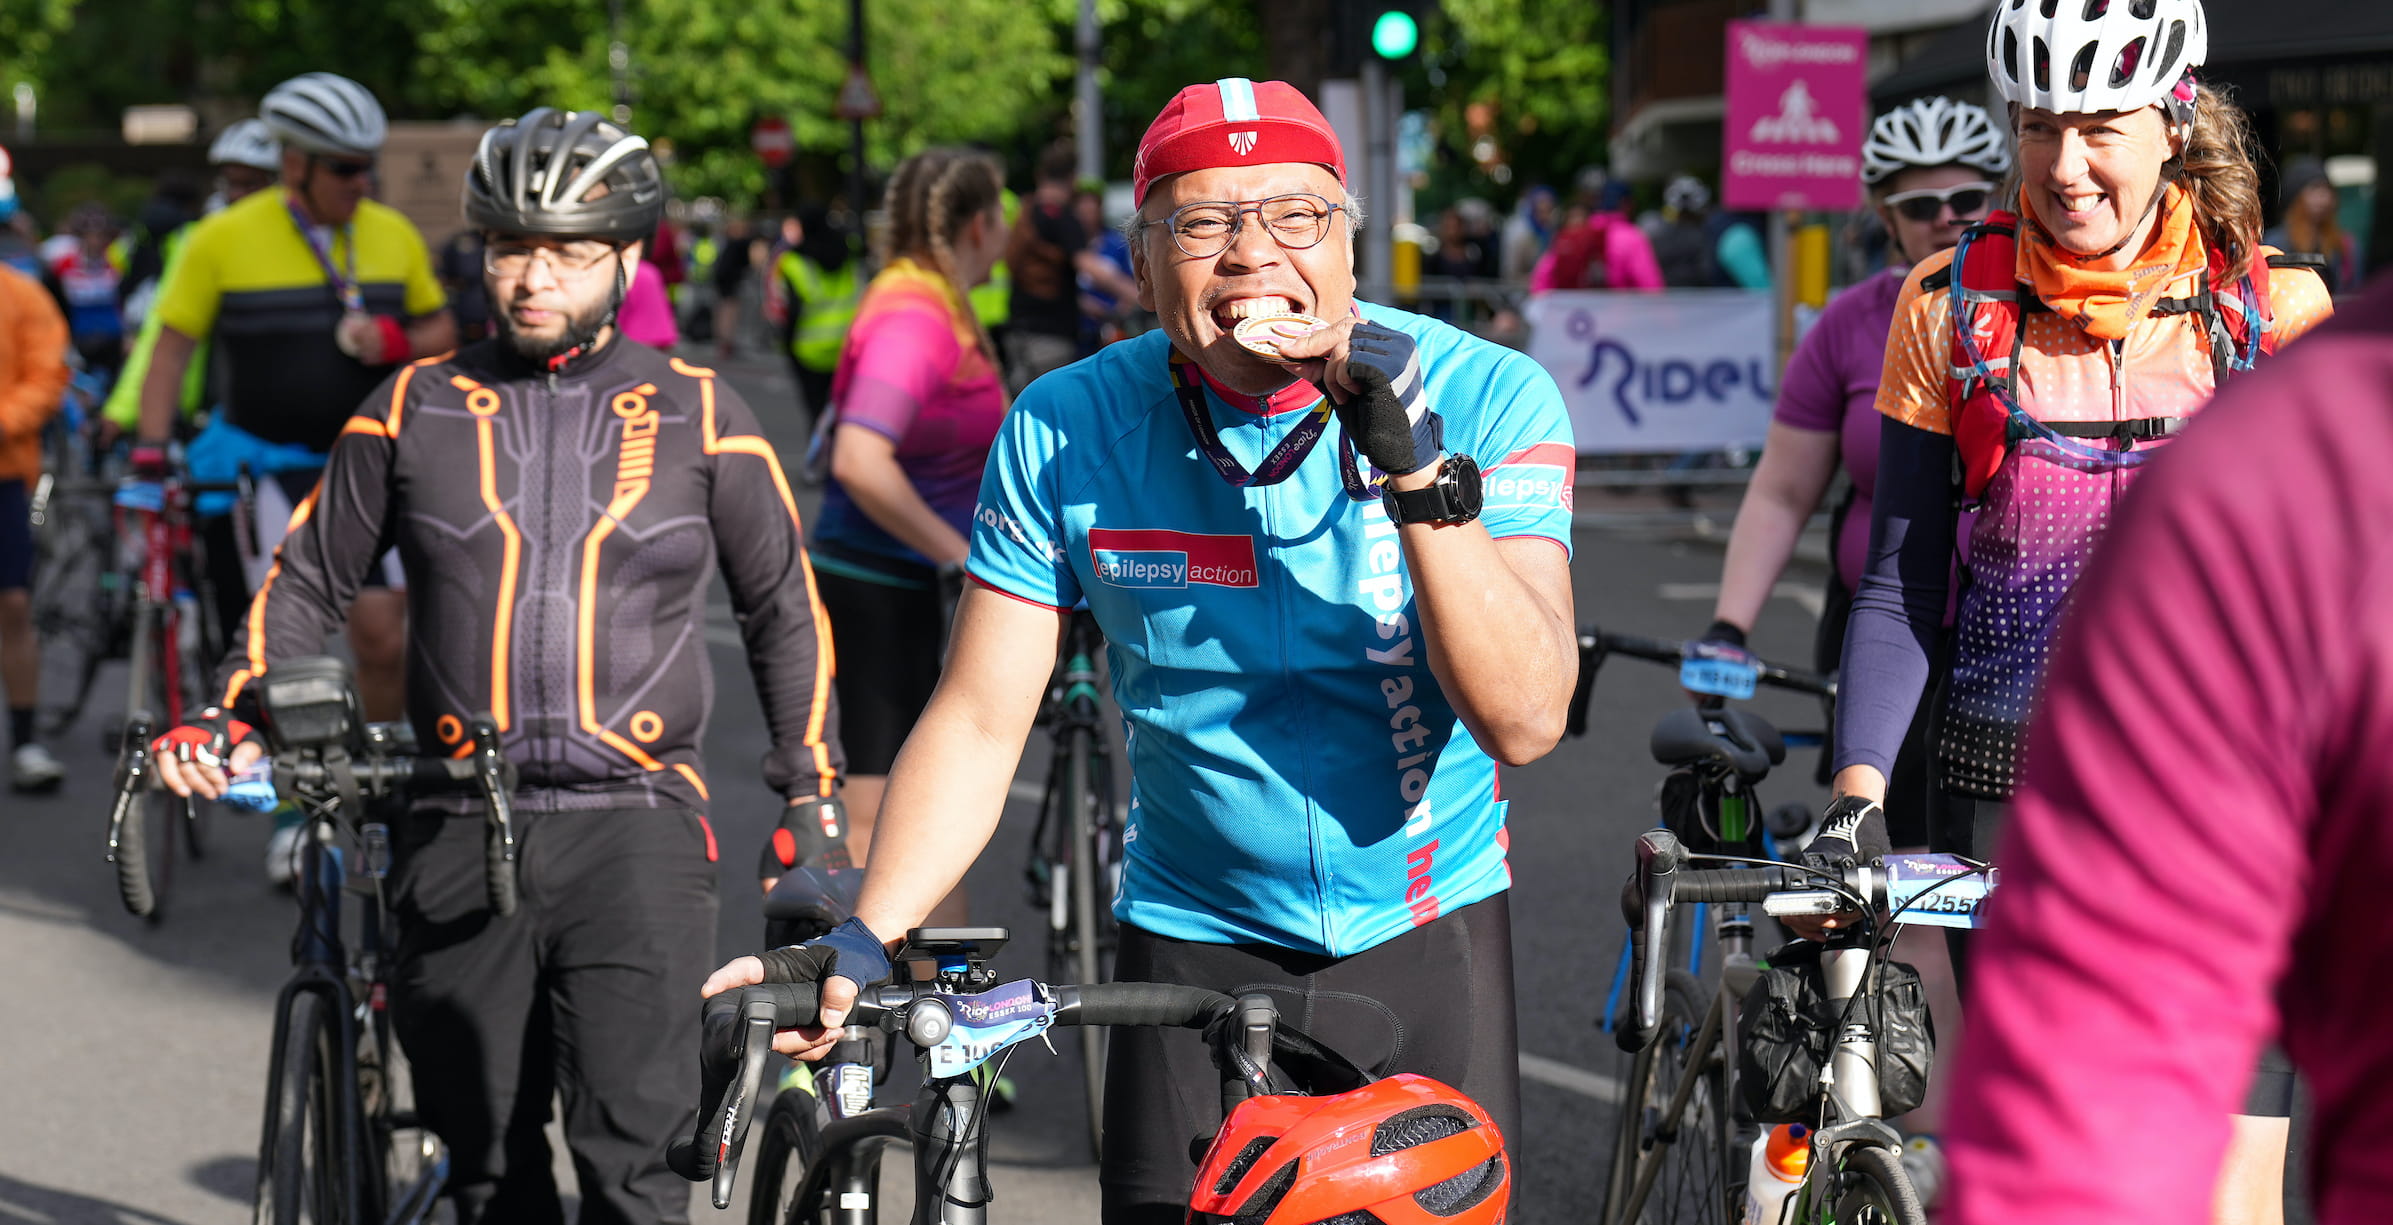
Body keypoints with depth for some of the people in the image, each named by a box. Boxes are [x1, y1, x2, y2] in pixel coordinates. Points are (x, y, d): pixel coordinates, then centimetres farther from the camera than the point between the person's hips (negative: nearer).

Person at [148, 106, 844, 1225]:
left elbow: (783, 609, 13)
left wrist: (811, 788, 8)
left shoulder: (698, 414, 6)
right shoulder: (416, 409, 9)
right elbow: (308, 582, 15)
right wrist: (228, 720, 1)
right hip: (458, 835, 2)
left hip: (635, 827, -2)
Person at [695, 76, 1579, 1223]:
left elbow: (1523, 720, -22)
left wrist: (1420, 474, -33)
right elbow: (977, 723, -5)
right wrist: (863, 941, -18)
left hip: (1429, 944, 0)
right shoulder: (1066, 433, -9)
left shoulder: (1489, 396, -13)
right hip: (1193, 947, 0)